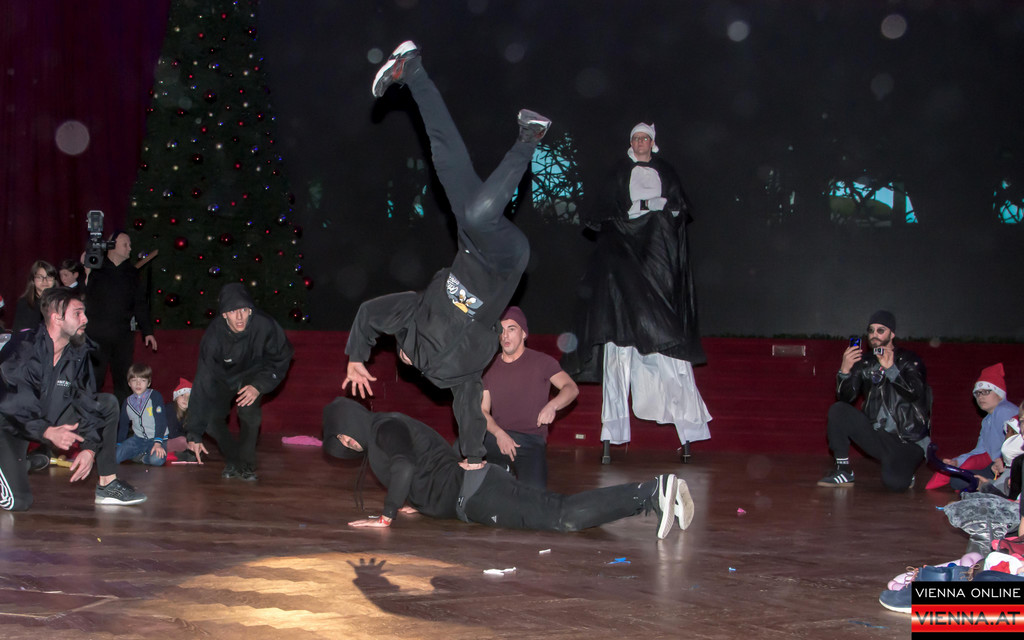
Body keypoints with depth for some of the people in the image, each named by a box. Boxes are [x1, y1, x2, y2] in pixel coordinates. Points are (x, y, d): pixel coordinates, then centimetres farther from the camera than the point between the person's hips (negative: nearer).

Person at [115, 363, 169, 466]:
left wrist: (158, 443, -23)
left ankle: (141, 457, -2)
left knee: (157, 459, -35)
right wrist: (118, 445, 16)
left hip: (156, 438, -4)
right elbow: (123, 426, 19)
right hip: (138, 439, 4)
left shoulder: (155, 396, -8)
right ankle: (141, 453, 2)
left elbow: (161, 420, -14)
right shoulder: (128, 402, 7)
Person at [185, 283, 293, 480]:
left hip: (254, 373, -1)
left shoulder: (264, 325, -34)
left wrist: (259, 386, -28)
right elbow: (202, 383, -31)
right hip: (223, 377, 1)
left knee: (249, 411, -26)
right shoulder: (213, 336, -33)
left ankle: (247, 464, -7)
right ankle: (233, 461, 10)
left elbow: (281, 359, -14)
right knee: (210, 419, -15)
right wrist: (194, 434, -32)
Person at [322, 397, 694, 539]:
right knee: (560, 512, -1)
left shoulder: (385, 429, -5)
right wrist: (416, 504, 28)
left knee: (561, 517, -20)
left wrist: (387, 516, -15)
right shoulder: (386, 430, 25)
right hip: (468, 499, 9)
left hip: (471, 493, -9)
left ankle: (651, 494, -29)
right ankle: (653, 494, -10)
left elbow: (403, 468, -23)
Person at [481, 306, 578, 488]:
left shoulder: (541, 362, 5)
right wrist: (499, 433, -10)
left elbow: (571, 388, -7)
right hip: (495, 437, 4)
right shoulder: (489, 366, 15)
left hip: (531, 440, -4)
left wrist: (552, 405, -29)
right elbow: (483, 410, 10)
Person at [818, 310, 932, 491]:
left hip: (908, 442, -4)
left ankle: (903, 471, 9)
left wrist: (890, 369, -30)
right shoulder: (865, 363, 8)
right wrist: (845, 371, -19)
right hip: (877, 437, 4)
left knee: (894, 483, -29)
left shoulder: (908, 360, -2)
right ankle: (843, 471, -7)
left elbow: (915, 393, -18)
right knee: (838, 410, -15)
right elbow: (845, 398, -1)